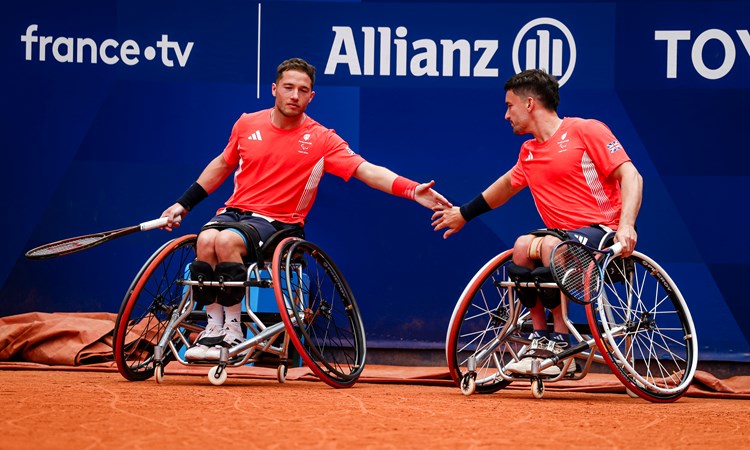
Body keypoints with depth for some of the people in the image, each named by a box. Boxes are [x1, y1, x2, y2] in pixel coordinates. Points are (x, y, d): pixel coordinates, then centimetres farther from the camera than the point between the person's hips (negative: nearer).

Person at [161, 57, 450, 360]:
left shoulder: (321, 139, -3)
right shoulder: (247, 124, 7)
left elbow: (367, 170, -11)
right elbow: (222, 165, 23)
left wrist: (413, 190, -26)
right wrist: (183, 204, 23)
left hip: (277, 222, -3)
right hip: (234, 210, 3)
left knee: (227, 240, -34)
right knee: (206, 240, -31)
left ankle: (233, 332, -22)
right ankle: (213, 327, -19)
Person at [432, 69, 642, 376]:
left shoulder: (585, 131, -6)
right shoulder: (529, 153, 15)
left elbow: (630, 176, -13)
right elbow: (507, 184, 37)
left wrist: (626, 225, -28)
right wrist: (464, 213, 44)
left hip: (602, 231, -7)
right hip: (563, 234, 7)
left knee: (551, 245, -34)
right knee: (523, 246, -23)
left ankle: (559, 345, -26)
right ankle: (540, 339, -19)